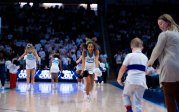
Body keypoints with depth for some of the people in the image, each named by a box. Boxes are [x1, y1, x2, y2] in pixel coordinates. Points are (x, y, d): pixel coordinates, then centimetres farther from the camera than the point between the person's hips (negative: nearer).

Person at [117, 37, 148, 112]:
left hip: (131, 80, -3)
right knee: (138, 101, 8)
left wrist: (119, 78, 13)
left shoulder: (130, 55, 1)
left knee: (125, 95, 20)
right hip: (141, 82, 3)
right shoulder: (145, 57, 14)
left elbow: (123, 68, -1)